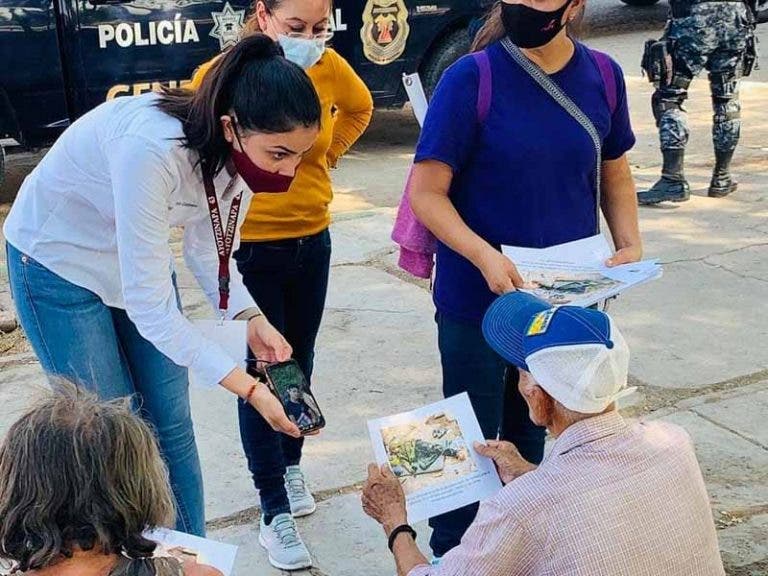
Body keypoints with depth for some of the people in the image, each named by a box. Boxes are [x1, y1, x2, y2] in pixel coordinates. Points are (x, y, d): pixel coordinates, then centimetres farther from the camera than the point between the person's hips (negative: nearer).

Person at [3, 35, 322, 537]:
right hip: (61, 262, -6)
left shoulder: (240, 149, -18)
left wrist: (252, 318, -16)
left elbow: (207, 247, -1)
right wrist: (247, 387, -35)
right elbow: (148, 307, -35)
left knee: (172, 425, 8)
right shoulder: (151, 148, -39)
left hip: (138, 255, 6)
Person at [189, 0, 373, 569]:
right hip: (248, 247, -4)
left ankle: (291, 464, 40)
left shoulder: (331, 68, -7)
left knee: (299, 364, 18)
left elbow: (359, 108, 16)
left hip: (311, 240, 5)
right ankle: (275, 510, 12)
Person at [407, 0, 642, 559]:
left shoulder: (603, 76, -3)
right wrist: (484, 257, -29)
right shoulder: (471, 79, -16)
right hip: (479, 302, -4)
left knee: (534, 435, 20)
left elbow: (615, 176, 11)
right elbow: (427, 192, -15)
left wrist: (630, 244, -6)